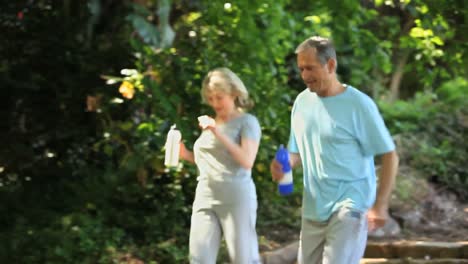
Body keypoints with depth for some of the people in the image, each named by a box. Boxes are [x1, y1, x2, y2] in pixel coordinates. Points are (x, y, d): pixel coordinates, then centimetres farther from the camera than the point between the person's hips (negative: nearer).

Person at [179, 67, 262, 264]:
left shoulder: (247, 122, -1)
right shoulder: (210, 123, 18)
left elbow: (246, 161, -14)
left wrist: (219, 134, -17)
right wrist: (187, 155, 7)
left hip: (236, 199, -6)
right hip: (205, 199, 6)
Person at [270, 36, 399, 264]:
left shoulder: (358, 104, -11)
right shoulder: (302, 102, 7)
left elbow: (389, 155, -9)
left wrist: (380, 204, -17)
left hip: (350, 206, -7)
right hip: (314, 208, 7)